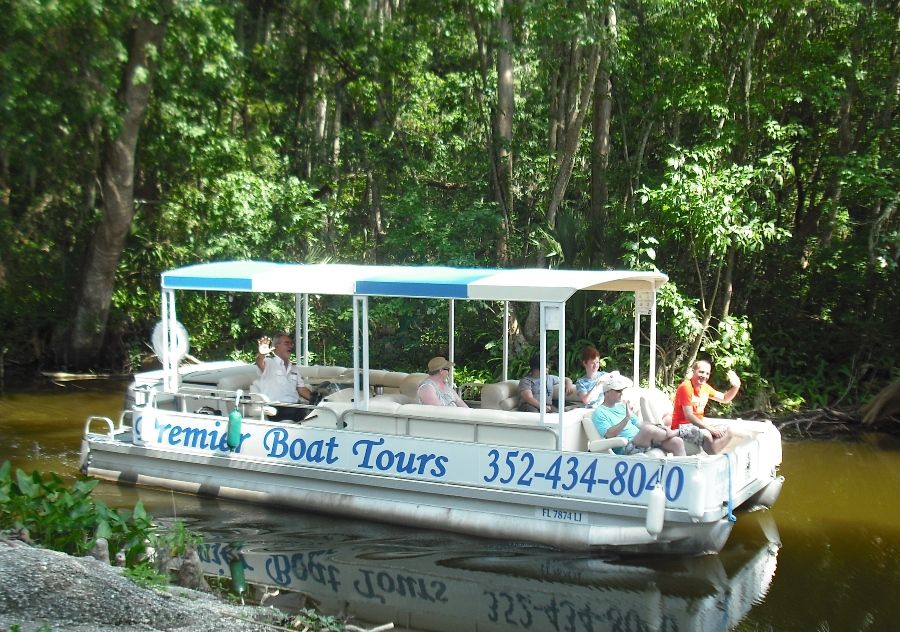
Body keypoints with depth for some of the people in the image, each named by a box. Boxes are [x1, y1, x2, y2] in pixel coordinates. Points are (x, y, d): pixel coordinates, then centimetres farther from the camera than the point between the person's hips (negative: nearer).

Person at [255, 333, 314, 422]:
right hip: (275, 409, -6)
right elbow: (260, 363, -18)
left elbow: (301, 389, 22)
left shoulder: (293, 368, 26)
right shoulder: (268, 362, 6)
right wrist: (261, 354, -43)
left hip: (295, 407, 6)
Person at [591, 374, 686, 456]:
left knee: (677, 442, -7)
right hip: (626, 448, -8)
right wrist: (626, 418, -25)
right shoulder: (599, 413, -2)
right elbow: (609, 435, -17)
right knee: (648, 429, -33)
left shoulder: (622, 406, 24)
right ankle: (672, 433, -2)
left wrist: (658, 427, 6)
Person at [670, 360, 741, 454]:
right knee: (706, 435, -33)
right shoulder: (685, 387, -18)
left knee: (726, 432, 0)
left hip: (698, 425, 9)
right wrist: (710, 428, -28)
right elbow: (689, 416, -24)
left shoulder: (705, 387, 6)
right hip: (683, 426, -9)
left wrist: (736, 387, -2)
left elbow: (724, 399, 18)